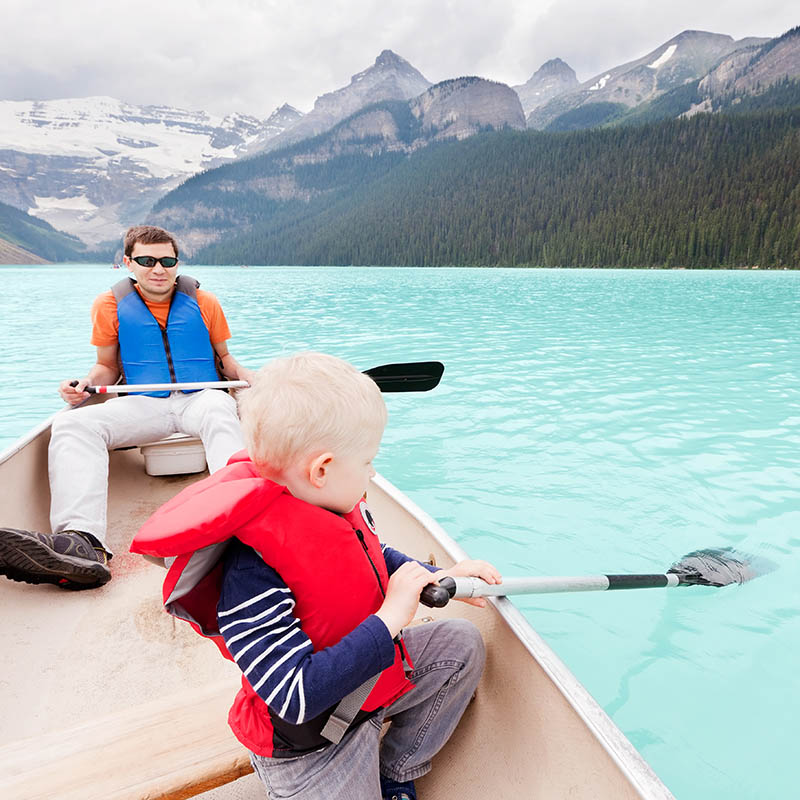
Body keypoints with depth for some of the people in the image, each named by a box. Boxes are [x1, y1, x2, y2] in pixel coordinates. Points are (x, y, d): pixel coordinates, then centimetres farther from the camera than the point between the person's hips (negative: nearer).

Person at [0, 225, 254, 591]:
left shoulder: (204, 302, 9)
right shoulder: (110, 306, 11)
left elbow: (223, 357, 19)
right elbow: (108, 366, 20)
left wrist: (243, 374, -2)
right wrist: (87, 382, -2)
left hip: (200, 397, -1)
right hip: (143, 405, 2)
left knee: (219, 413, -40)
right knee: (73, 425, -27)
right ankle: (83, 542, -47)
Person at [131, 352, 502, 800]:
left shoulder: (338, 507, -10)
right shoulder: (251, 573, -35)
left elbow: (376, 559, 11)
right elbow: (296, 697, -35)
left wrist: (439, 578, 0)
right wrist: (389, 619, -34)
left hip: (366, 674, 7)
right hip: (309, 745, -7)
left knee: (463, 643, 10)